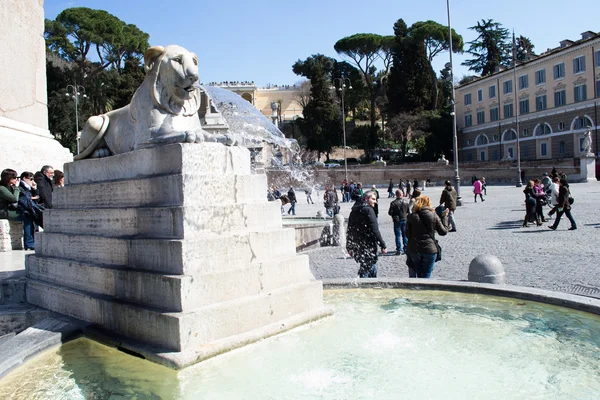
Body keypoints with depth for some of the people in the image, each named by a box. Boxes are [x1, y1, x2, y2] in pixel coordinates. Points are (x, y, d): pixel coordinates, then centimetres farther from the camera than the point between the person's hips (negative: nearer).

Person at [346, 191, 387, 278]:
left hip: (357, 247, 8)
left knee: (373, 271, 20)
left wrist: (349, 247, 23)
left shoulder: (354, 211, 13)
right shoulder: (368, 210, -13)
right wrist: (383, 245, -13)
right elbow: (375, 230, -17)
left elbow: (349, 230, 17)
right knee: (365, 270, -3)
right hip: (368, 247, -8)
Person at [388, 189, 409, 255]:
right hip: (405, 220, 3)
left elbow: (390, 213, -12)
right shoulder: (406, 201, -5)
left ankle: (399, 250, 4)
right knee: (405, 235, 14)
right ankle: (405, 249, 20)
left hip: (397, 221, -3)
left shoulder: (393, 203, -16)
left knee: (398, 235, 5)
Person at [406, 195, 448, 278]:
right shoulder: (434, 216, -3)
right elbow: (443, 232, 3)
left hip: (414, 250, 1)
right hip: (430, 249, -1)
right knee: (425, 276, 6)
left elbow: (407, 233, 0)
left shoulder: (411, 216, -2)